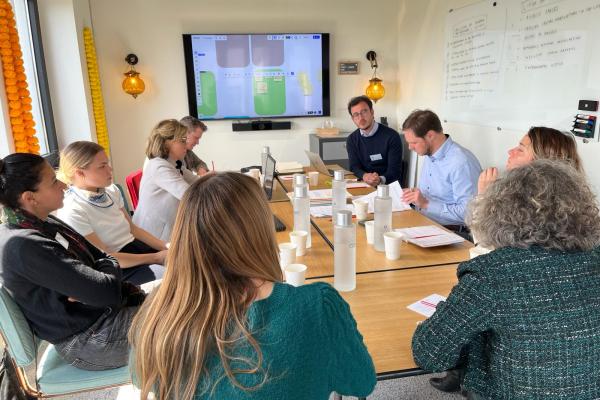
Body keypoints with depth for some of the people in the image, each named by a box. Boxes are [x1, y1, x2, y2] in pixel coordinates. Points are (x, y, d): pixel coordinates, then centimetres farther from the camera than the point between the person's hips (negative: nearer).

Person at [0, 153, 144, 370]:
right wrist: (110, 268, -9)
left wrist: (89, 289, -16)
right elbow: (107, 291, -30)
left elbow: (102, 258, 5)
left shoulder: (44, 223, 1)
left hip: (98, 310, 8)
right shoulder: (23, 246, -27)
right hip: (88, 341, -8)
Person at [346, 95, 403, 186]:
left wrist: (380, 179, -31)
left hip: (388, 185, -4)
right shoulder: (352, 139, 8)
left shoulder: (391, 136, -7)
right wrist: (364, 176, -22)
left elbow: (395, 171, -10)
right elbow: (354, 167, 1)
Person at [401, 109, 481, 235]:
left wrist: (426, 204, -20)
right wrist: (413, 195, 6)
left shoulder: (461, 163, -18)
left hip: (453, 233, -8)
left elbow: (468, 212, -23)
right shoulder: (429, 155, 12)